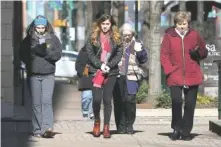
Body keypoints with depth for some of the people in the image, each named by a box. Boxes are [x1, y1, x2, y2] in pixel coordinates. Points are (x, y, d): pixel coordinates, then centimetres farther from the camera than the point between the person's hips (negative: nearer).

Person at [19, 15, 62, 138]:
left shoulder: (53, 39, 7)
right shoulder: (28, 40, 6)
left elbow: (58, 54, -1)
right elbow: (23, 55, 2)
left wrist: (44, 51, -14)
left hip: (48, 75, -1)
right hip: (33, 75, 1)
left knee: (47, 101, -14)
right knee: (36, 103, 2)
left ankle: (47, 128, -21)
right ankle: (37, 130, 7)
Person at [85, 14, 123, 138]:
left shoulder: (116, 38, 7)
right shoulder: (93, 37, 4)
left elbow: (119, 54, 2)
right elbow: (90, 53, -1)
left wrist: (109, 65, -12)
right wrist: (100, 65, -13)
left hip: (111, 72, 1)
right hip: (96, 71, -1)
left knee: (107, 99, 0)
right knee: (97, 99, -9)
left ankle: (106, 127, 7)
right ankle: (97, 121, 16)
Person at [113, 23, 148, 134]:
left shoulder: (137, 45, 13)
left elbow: (143, 59, 9)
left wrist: (140, 51, -9)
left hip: (131, 77, 0)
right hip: (118, 76, 0)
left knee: (130, 100, -8)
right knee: (119, 101, -2)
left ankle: (129, 125, 3)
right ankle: (121, 126, 4)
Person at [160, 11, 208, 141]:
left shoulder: (195, 35, 6)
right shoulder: (169, 36, 2)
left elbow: (204, 53, 13)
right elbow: (164, 55, 0)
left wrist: (198, 52, -10)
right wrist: (169, 70, -12)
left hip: (192, 76, 2)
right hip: (175, 76, -2)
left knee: (190, 104, 3)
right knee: (176, 101, -16)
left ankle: (186, 131, 15)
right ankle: (176, 129, 1)